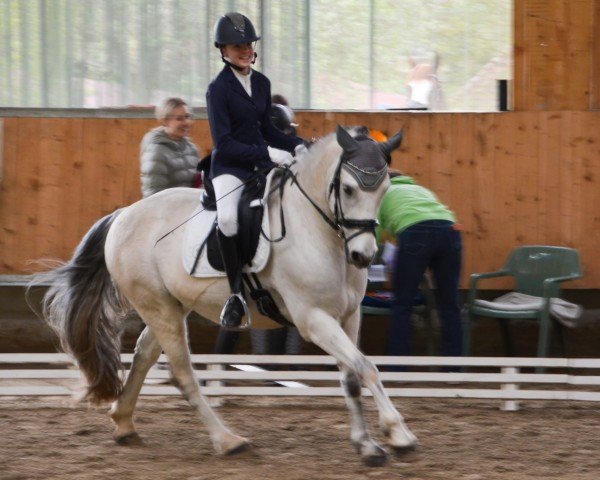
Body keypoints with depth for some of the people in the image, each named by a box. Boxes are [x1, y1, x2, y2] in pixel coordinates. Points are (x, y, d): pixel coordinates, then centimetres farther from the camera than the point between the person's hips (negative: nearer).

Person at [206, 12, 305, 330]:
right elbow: (223, 144, -15)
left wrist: (295, 145, 4)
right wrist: (268, 154, -21)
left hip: (261, 159, 6)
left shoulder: (262, 83, 10)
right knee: (227, 219, -34)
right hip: (229, 165, -6)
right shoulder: (218, 88, -9)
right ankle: (237, 295, -21)